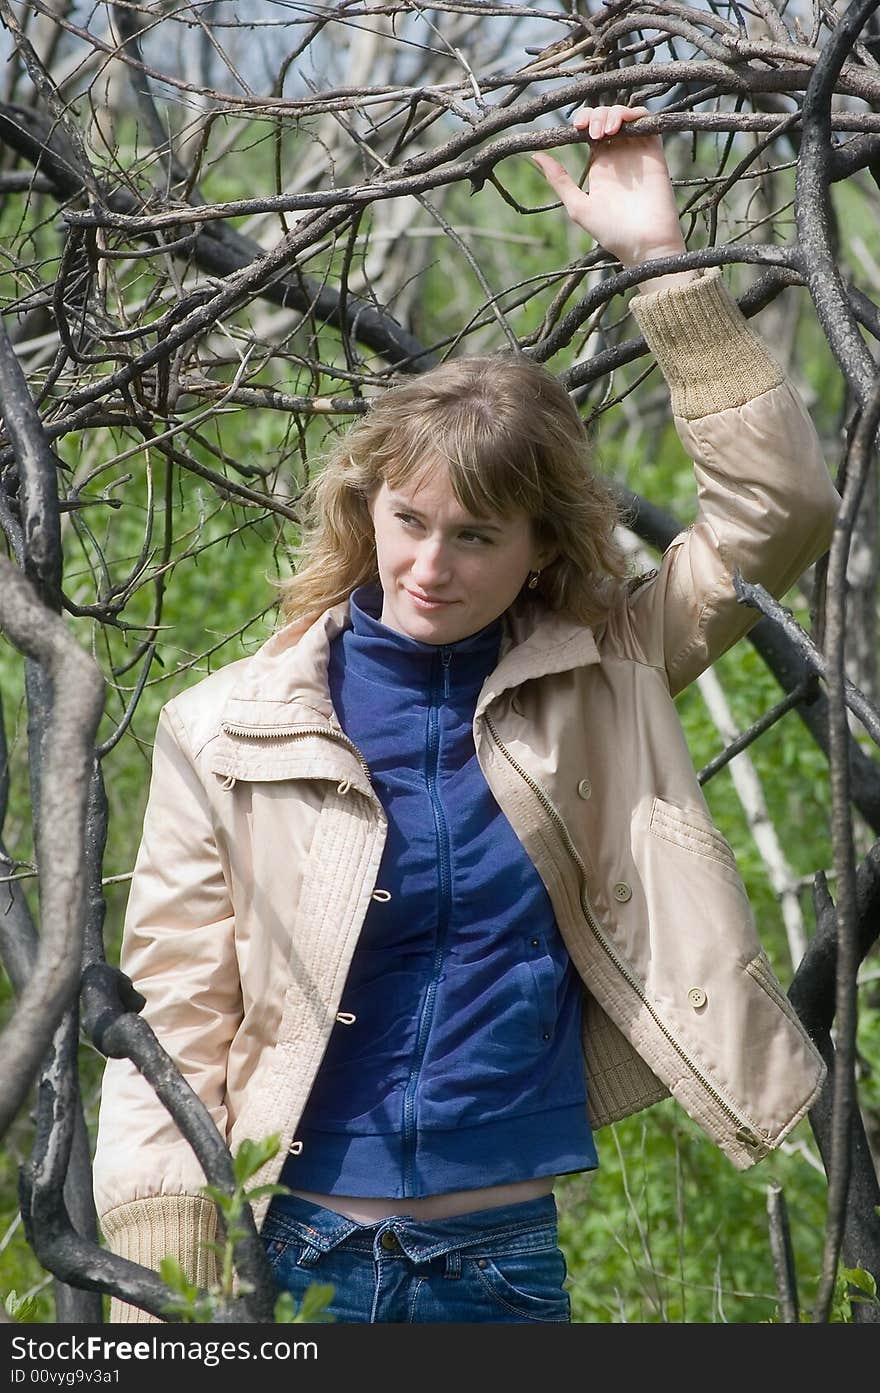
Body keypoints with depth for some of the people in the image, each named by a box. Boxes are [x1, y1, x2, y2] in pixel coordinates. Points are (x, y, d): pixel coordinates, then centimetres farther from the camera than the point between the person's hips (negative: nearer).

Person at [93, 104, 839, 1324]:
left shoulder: (595, 684, 2)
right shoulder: (230, 732, -2)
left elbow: (780, 508, -3)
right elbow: (173, 1027, -2)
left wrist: (663, 258, -9)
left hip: (507, 1260, 1)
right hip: (291, 1258, -1)